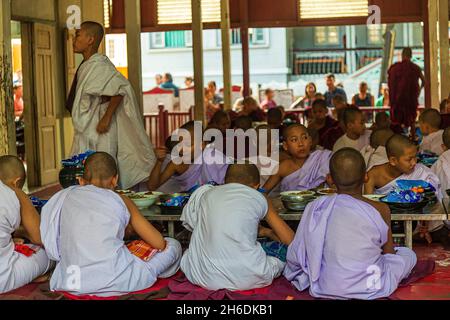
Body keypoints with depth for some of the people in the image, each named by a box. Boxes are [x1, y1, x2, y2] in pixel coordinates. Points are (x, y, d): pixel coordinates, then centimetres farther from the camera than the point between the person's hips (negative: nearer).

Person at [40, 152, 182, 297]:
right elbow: (159, 243, 6)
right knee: (173, 245, 17)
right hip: (115, 284, -2)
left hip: (70, 284, 3)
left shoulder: (65, 196, 11)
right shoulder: (121, 201, 4)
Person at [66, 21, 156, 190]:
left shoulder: (99, 64, -15)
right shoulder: (85, 66, 13)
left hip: (99, 131, -10)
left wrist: (106, 118, -25)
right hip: (86, 133, 10)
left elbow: (121, 87, -25)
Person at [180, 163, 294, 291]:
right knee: (279, 262, 25)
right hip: (246, 279, -2)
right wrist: (267, 232, 36)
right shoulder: (259, 199, 6)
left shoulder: (204, 193, 10)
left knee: (187, 255, 32)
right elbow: (290, 239, 12)